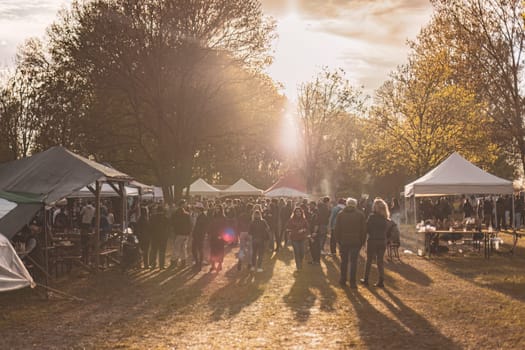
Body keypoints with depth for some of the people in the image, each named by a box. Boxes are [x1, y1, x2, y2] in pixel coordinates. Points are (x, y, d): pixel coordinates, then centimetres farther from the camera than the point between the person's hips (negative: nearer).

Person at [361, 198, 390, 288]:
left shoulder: (372, 216, -13)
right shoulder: (385, 218, 1)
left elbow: (367, 229, -8)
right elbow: (386, 230, 4)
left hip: (372, 241, -4)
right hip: (383, 241, 4)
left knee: (369, 261, 11)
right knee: (380, 261, 11)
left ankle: (366, 279, 18)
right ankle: (381, 281, 7)